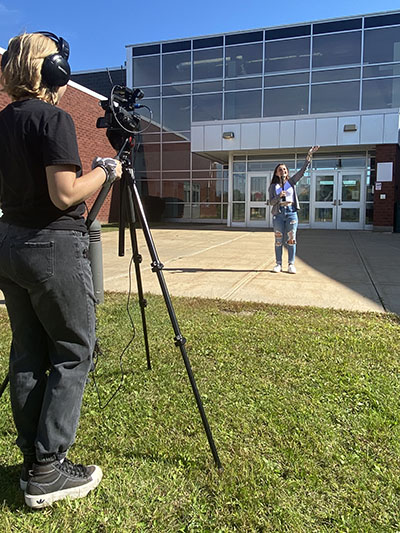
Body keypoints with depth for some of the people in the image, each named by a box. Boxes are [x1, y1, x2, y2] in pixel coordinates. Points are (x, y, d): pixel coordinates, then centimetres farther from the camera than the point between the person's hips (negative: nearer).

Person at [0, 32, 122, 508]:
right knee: (73, 353, 2)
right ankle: (47, 470, 7)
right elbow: (65, 194, -19)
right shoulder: (53, 118, -11)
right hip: (54, 248, -8)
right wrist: (105, 170, -4)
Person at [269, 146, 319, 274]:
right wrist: (279, 196, -19)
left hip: (291, 212, 0)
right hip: (278, 213, 0)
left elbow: (302, 170, 1)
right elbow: (271, 202, 0)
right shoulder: (273, 186, 8)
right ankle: (278, 264, 9)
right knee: (278, 240, 2)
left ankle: (291, 264, 3)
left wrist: (309, 155, -8)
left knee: (291, 239, -1)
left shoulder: (292, 182, 10)